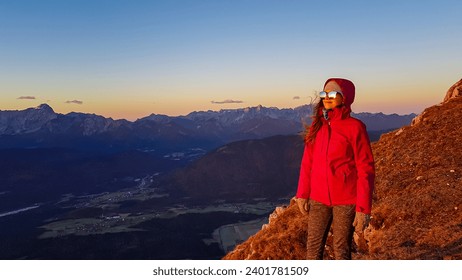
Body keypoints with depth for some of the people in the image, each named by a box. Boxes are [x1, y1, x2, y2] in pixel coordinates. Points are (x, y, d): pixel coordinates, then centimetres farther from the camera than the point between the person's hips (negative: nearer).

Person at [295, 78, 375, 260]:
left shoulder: (354, 127, -10)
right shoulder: (317, 125, 4)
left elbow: (365, 169, -10)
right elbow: (307, 161, 9)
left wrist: (363, 208, -12)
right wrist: (302, 193, 6)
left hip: (346, 200, -4)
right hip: (318, 199, 4)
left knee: (341, 250, 8)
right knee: (313, 248, 10)